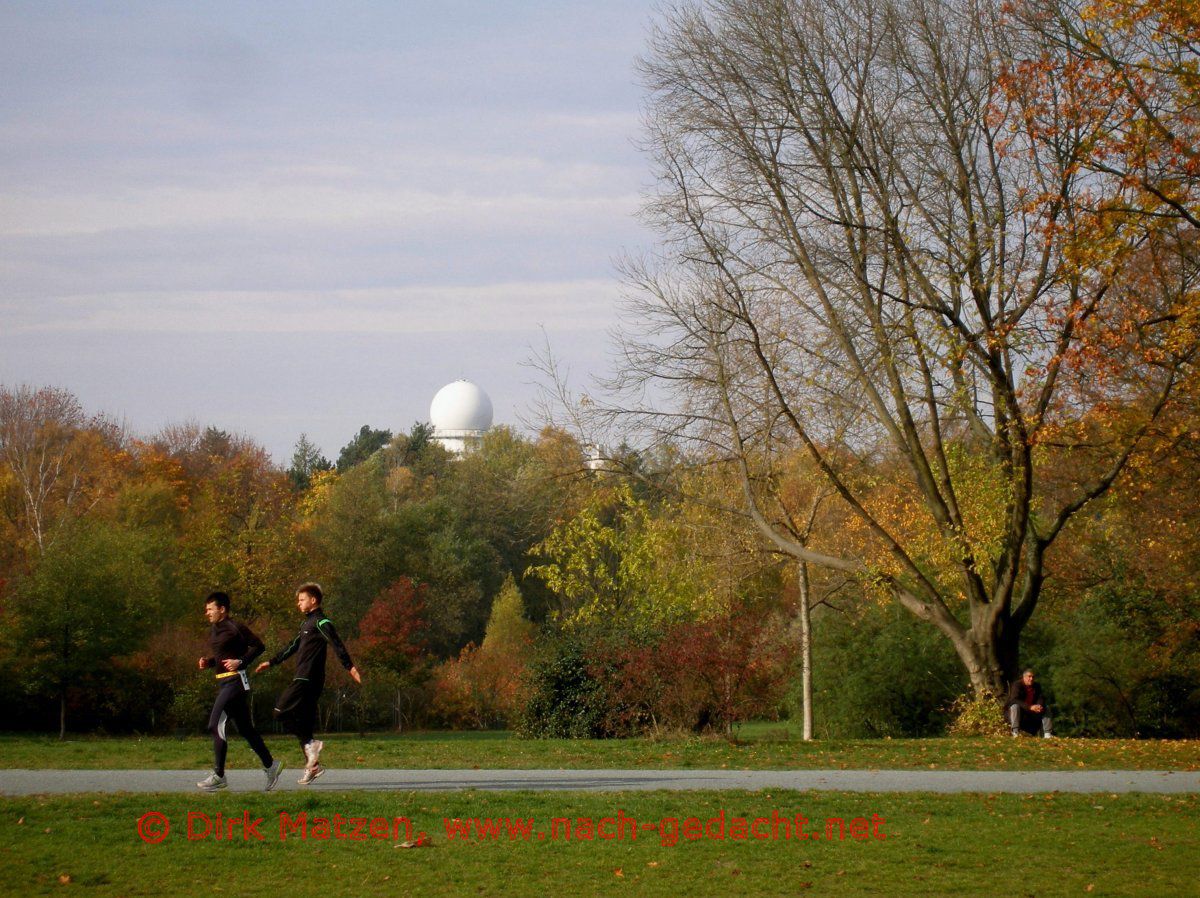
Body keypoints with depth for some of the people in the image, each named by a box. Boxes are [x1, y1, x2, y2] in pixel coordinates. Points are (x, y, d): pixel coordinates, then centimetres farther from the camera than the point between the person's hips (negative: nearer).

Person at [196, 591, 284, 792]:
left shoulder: (234, 628, -11)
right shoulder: (213, 631, 16)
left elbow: (258, 646, -12)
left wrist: (240, 661, -20)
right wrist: (208, 662, 8)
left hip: (236, 681, -10)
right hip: (223, 683, 10)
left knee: (216, 725, -14)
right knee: (245, 728, 13)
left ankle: (219, 776, -12)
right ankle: (270, 765, 23)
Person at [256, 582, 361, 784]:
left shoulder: (321, 622, -9)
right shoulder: (307, 624, 21)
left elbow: (337, 645, -18)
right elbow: (293, 647, 31)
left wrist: (350, 667, -28)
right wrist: (271, 662, 35)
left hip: (308, 679, -10)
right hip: (304, 679, 10)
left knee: (282, 711, -13)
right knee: (304, 720, 8)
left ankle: (310, 743, -14)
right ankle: (312, 765, 8)